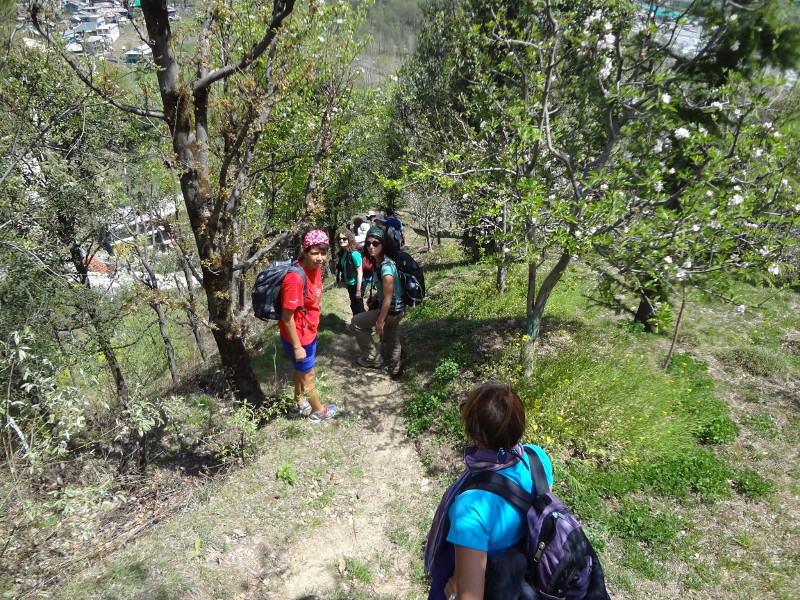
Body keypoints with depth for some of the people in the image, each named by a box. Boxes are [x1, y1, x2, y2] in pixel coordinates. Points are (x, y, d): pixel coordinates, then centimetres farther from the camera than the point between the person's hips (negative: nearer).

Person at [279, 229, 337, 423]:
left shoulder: (315, 270, -6)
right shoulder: (295, 278, -32)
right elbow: (287, 318, -25)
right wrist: (297, 347, -19)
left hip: (310, 331, 8)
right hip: (298, 335, -8)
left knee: (302, 369, 27)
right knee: (308, 374, 14)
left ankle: (300, 404, 49)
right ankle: (318, 410, 36)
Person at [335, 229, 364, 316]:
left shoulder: (354, 254, -23)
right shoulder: (342, 252, -1)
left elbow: (359, 272, -21)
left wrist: (358, 290, -19)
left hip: (355, 284, -8)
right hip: (349, 284, 8)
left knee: (359, 307, 7)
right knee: (353, 306, 23)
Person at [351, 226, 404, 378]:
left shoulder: (386, 267, -28)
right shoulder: (378, 262, -1)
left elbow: (388, 298, -25)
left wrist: (380, 321, -19)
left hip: (391, 310, -8)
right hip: (394, 309, 8)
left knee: (356, 322, 5)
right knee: (391, 340, 23)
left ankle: (373, 358, 15)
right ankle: (395, 370, 43)